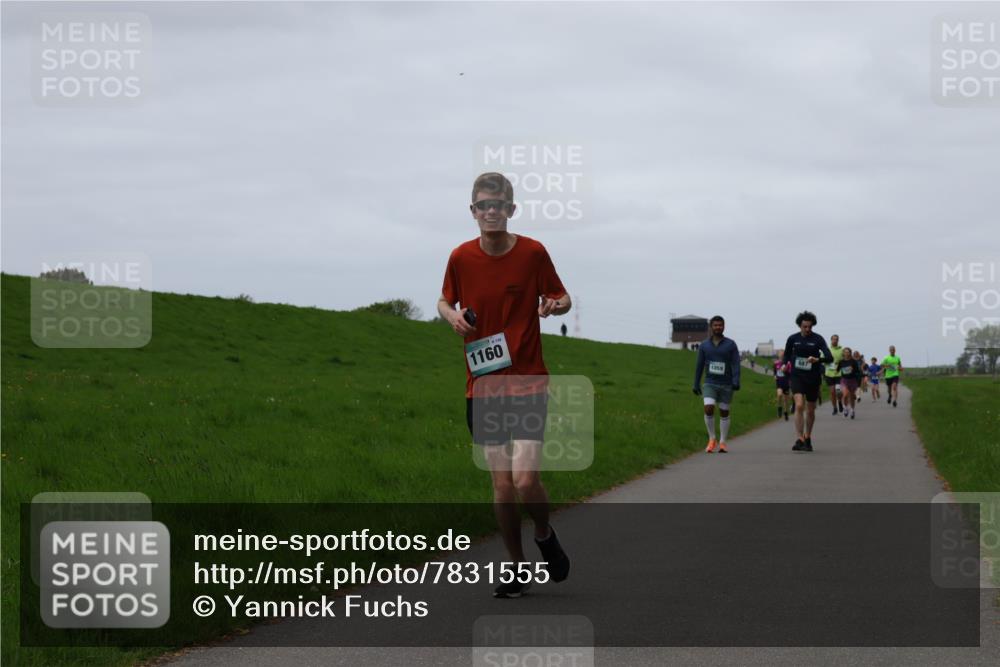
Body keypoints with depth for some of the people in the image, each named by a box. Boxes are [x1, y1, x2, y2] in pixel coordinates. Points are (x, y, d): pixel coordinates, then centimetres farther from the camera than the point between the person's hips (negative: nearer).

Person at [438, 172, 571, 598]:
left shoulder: (533, 253, -6)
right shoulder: (461, 258, 0)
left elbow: (562, 298, 7)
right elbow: (445, 301, 16)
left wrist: (555, 306, -17)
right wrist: (452, 315, -7)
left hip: (528, 383, -2)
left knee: (526, 479, -13)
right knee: (502, 486, 2)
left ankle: (544, 535, 19)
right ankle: (518, 570, 17)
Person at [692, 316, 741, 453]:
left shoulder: (731, 345, -1)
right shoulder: (704, 345, 5)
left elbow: (736, 364, -7)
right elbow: (699, 365, 9)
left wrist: (736, 381, -20)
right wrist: (696, 385, 9)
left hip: (726, 385, -1)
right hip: (710, 384, 1)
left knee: (724, 413, 6)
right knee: (708, 409, -17)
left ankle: (722, 443, 16)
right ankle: (711, 439, -1)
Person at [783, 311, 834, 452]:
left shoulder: (818, 339, -7)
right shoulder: (793, 339, 0)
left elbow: (829, 358, -19)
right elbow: (787, 355, 20)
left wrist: (817, 360, -36)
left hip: (813, 378, 0)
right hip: (797, 377, 0)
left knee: (810, 410, 12)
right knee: (799, 405, -20)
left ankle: (807, 438, 32)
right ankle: (799, 439, -23)